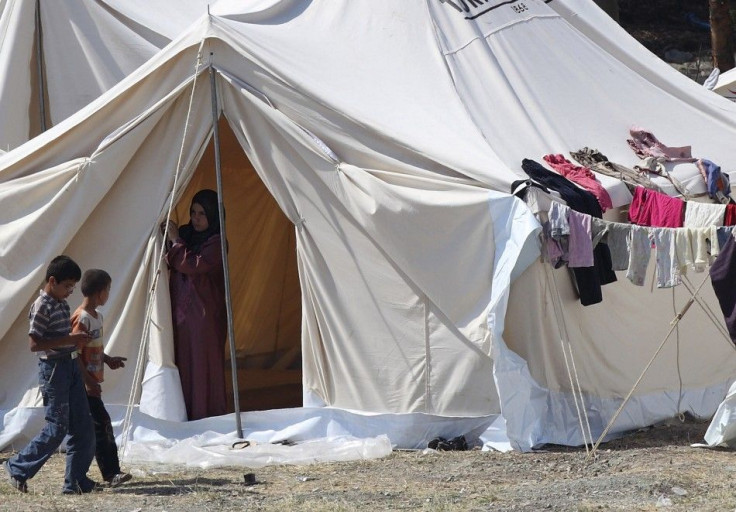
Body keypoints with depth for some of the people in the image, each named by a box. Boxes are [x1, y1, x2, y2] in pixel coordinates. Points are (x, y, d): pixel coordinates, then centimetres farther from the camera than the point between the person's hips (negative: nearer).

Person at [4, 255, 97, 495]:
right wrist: (69, 340, -22)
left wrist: (77, 340, 10)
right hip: (53, 367, -9)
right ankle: (18, 468, 8)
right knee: (57, 426, -6)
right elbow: (35, 343, -20)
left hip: (71, 365, 9)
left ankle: (76, 480, 8)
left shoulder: (62, 305, 14)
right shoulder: (42, 307, -14)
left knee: (83, 426, 5)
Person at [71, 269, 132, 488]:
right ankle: (111, 472, -11)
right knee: (102, 424, -11)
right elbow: (75, 354, -20)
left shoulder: (97, 316, 14)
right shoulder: (82, 319, -17)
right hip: (85, 384, -10)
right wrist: (88, 381, -22)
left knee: (98, 427, 10)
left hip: (92, 383, 10)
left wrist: (108, 359, 13)